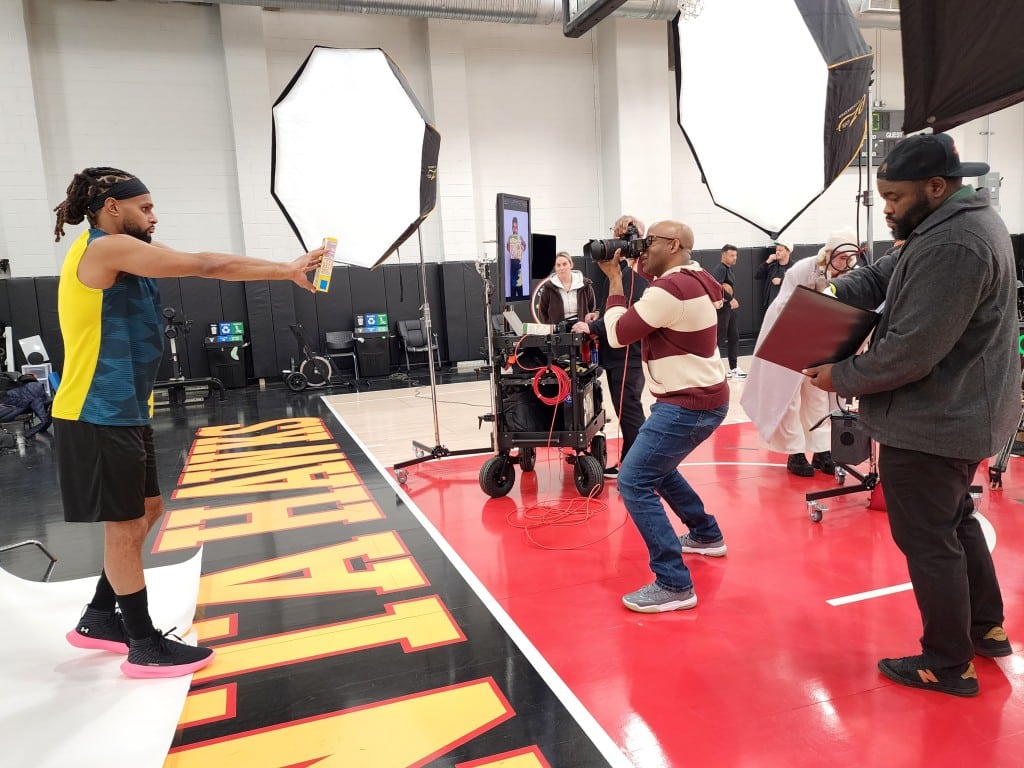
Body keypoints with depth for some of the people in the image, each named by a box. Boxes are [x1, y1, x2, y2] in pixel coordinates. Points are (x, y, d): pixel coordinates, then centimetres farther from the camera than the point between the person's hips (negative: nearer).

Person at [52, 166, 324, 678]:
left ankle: (100, 620, 33)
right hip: (97, 416, -10)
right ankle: (145, 647, 14)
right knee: (125, 525, -1)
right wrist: (285, 271, -15)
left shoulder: (121, 253, 16)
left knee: (146, 511, 17)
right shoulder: (106, 247, -16)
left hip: (123, 412, 10)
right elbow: (205, 265, -19)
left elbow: (200, 267, 8)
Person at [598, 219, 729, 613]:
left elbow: (617, 334, -14)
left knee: (634, 483, -12)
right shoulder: (693, 281, 11)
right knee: (657, 467, 27)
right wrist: (649, 275, 11)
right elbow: (658, 312, 22)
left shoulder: (670, 288, -19)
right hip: (705, 399, 11)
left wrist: (615, 278, -5)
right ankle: (706, 535, 40)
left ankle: (674, 585, -9)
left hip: (687, 405, -11)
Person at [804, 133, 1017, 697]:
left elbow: (911, 351, -28)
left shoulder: (952, 245, -26)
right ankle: (986, 626, 41)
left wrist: (842, 377, -15)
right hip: (961, 412, 11)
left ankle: (948, 664, 19)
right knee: (955, 520, 25)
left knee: (928, 540, 3)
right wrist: (833, 292, -10)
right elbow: (885, 273, 8)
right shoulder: (964, 222, 9)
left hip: (931, 422, -11)